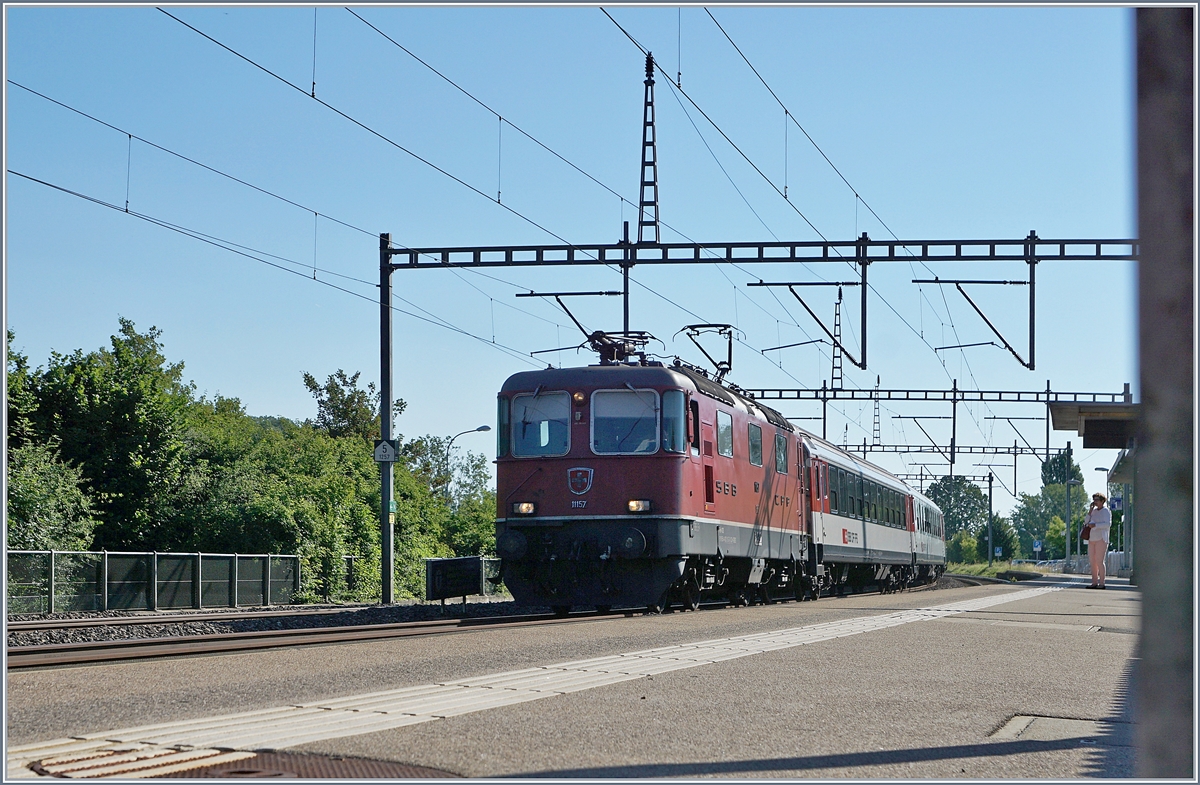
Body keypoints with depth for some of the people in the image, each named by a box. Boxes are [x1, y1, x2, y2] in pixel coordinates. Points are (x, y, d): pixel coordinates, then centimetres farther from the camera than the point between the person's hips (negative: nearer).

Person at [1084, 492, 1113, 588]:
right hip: (1092, 539, 7)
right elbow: (1086, 521, 13)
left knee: (1099, 561, -10)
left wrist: (1095, 525, -23)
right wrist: (1090, 511, 3)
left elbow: (1108, 524, -14)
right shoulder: (1094, 511, 18)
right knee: (1092, 562, 4)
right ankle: (1094, 583, 8)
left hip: (1101, 539, -7)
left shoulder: (1106, 511, -3)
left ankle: (1102, 583, -8)